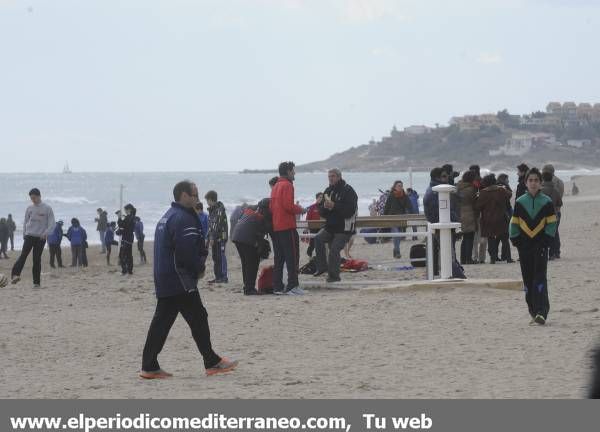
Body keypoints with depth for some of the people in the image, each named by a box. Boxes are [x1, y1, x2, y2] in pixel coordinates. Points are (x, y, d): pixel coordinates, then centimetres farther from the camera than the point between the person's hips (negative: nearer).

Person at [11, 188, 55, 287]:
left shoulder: (47, 208, -1)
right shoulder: (29, 208, 10)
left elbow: (52, 224, -4)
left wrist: (46, 233, -18)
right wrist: (24, 234, 9)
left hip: (40, 238, -2)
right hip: (29, 236, 2)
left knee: (37, 259, -1)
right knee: (23, 255, -17)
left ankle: (36, 282, 4)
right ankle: (15, 275, -28)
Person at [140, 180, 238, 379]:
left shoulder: (166, 217, 18)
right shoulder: (183, 219, -15)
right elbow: (188, 251, -22)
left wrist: (197, 267, 15)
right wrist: (199, 269, -5)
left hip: (164, 282, 10)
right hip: (181, 282, -10)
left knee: (161, 321, 8)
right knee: (198, 319, -2)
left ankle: (149, 366, 6)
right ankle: (212, 363, 2)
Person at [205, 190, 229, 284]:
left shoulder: (220, 209, -12)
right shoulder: (211, 210, 17)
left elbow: (217, 225, -19)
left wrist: (212, 237, -22)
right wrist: (209, 238, 16)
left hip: (220, 237, -9)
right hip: (214, 238, 9)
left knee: (221, 257, -9)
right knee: (215, 258, 10)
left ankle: (224, 277, -8)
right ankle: (218, 277, 14)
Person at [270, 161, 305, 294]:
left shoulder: (275, 187, 18)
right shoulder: (287, 185, -10)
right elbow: (289, 206, -19)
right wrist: (300, 209, -2)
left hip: (275, 227, 9)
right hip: (287, 227, -9)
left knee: (279, 258, 10)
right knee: (292, 257, -6)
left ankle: (277, 287, 9)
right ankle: (292, 286, -10)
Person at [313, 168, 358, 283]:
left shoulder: (348, 191, -10)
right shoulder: (328, 191, 12)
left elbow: (350, 210, -20)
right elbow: (321, 211, 13)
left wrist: (334, 206, -25)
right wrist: (324, 207, -11)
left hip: (344, 228, -6)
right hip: (330, 226, 6)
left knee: (334, 249, -12)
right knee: (318, 239, -15)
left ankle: (333, 275, 1)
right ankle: (322, 267, -6)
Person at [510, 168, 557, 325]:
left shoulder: (547, 202, 1)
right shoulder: (520, 202, 6)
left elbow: (552, 223, 2)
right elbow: (514, 223, 9)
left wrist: (547, 240, -8)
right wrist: (516, 240, 0)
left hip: (540, 244, -3)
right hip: (524, 245, 3)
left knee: (540, 278, -12)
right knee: (528, 279, 7)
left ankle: (541, 312, -18)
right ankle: (533, 311, 19)